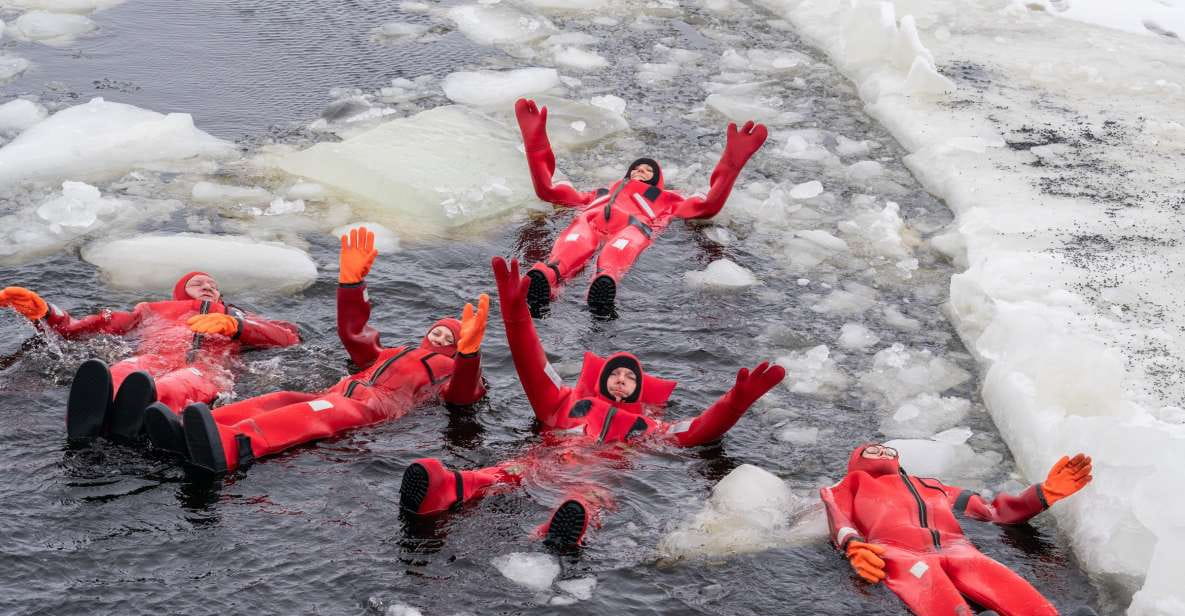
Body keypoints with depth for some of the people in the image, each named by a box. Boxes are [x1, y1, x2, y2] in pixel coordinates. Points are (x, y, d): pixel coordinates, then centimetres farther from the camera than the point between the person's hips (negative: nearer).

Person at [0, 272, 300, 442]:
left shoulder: (234, 318, 40)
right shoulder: (152, 310, 42)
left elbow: (291, 336, 21)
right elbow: (79, 328, 33)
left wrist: (232, 325, 7)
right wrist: (41, 311, 17)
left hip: (205, 368, -1)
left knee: (188, 383, -40)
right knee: (122, 374, -38)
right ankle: (90, 417, -72)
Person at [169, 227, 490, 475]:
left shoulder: (451, 367, 26)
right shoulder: (389, 354, 45)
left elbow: (462, 396, 3)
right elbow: (352, 332, 42)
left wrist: (469, 349, -15)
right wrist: (352, 279, 33)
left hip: (381, 404, -6)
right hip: (341, 394, 6)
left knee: (322, 410, -38)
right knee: (280, 400, -25)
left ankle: (229, 448, -68)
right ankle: (187, 433, -52)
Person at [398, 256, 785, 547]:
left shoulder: (648, 426, 36)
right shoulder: (570, 401, 36)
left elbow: (700, 431, 24)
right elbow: (533, 369, 24)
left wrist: (738, 400, 8)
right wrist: (516, 314, 13)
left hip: (603, 472, -1)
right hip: (548, 460, 1)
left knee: (594, 495, -42)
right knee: (511, 473, -36)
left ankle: (573, 520, -81)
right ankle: (445, 488, -69)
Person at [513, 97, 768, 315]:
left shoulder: (665, 199, 43)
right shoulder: (601, 193, 48)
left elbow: (708, 206, 25)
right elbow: (548, 190, 41)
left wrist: (731, 162, 18)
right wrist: (536, 143, 36)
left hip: (634, 225, -1)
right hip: (590, 220, 1)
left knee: (619, 250, -44)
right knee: (573, 246, -40)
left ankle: (605, 280, -78)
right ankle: (544, 276, -74)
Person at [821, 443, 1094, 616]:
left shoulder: (933, 487, 43)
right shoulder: (853, 484, 35)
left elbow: (995, 511, 34)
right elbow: (839, 522, 13)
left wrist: (1046, 493, 20)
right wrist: (854, 546, -11)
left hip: (955, 549, 2)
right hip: (897, 552, -2)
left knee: (1008, 586, -33)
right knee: (934, 589, -40)